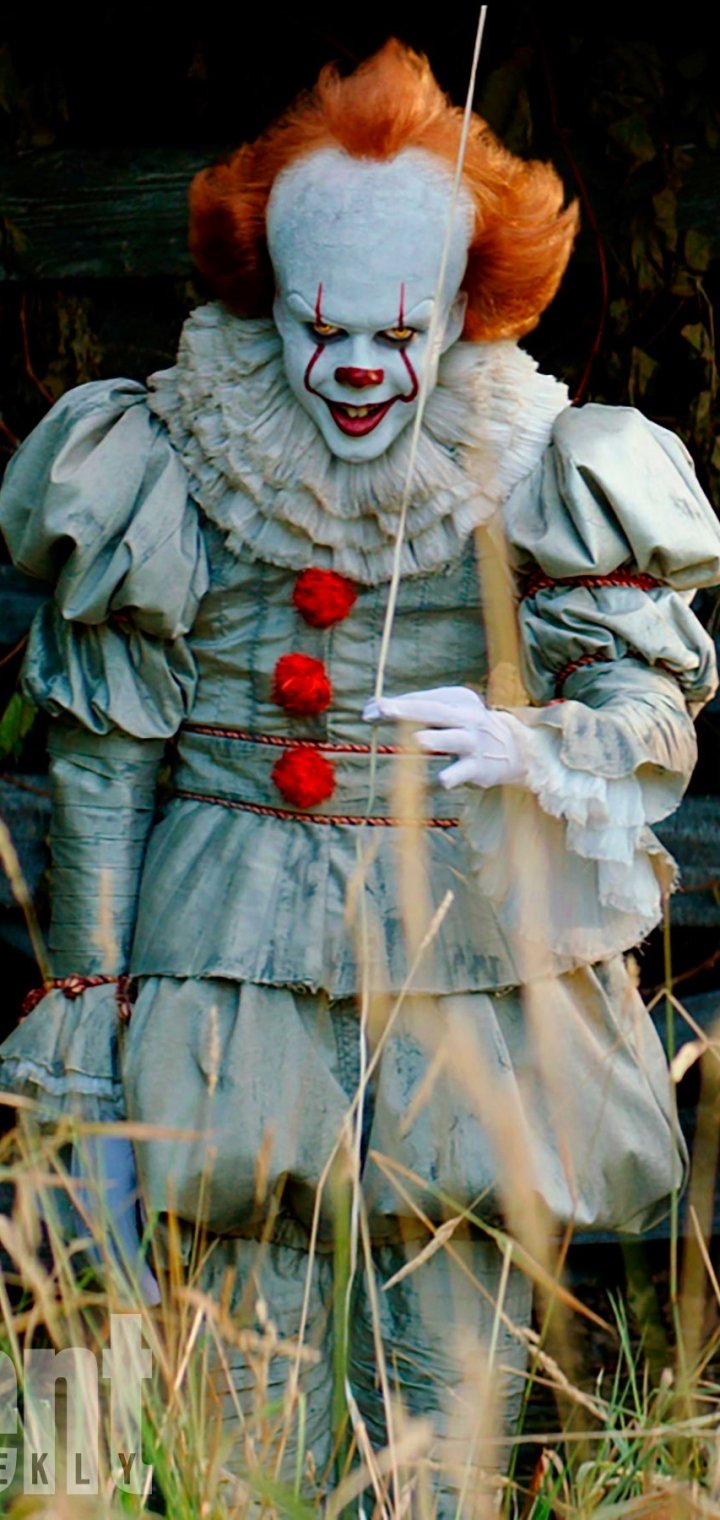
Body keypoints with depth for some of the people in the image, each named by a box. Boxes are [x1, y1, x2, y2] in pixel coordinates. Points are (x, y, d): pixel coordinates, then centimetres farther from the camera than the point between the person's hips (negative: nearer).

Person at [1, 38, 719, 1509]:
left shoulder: (540, 475, -2)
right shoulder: (174, 473, -3)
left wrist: (524, 748, -21)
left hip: (477, 952, 1)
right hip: (239, 952, 0)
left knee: (451, 1372, 4)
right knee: (246, 1355, -1)